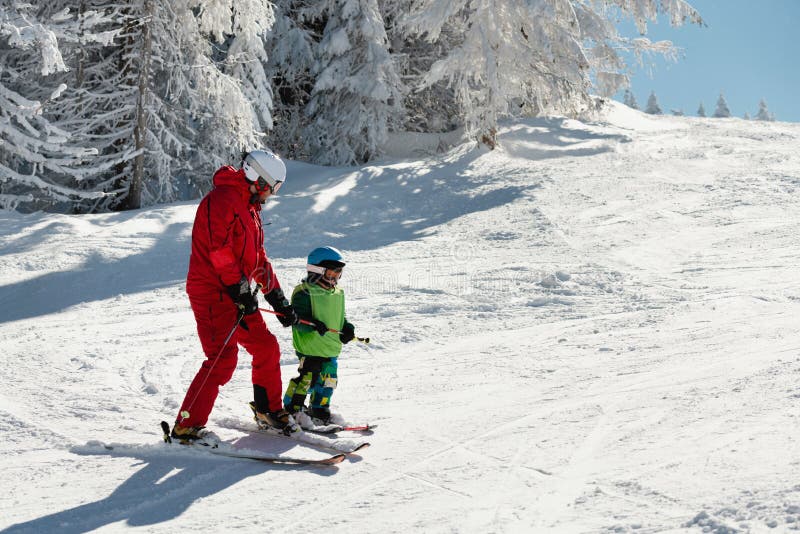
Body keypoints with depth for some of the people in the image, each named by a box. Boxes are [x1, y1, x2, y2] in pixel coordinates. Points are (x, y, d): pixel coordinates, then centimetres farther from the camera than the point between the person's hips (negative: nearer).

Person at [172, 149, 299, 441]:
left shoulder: (250, 207, 20)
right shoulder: (222, 199, -12)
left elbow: (258, 256, 23)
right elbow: (219, 250, -22)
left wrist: (278, 299, 19)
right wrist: (239, 290, -23)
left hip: (237, 294, 10)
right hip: (213, 293, -10)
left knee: (267, 348, 12)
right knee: (223, 358, -16)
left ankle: (269, 410, 29)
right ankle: (187, 426, -10)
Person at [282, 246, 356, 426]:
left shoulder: (338, 294, 14)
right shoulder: (304, 293, -11)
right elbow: (297, 318, -17)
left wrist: (347, 329, 6)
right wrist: (313, 324, -34)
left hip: (332, 347, 8)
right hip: (310, 346, -8)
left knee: (329, 380, 11)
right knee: (307, 378, -10)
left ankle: (319, 412, 27)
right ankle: (292, 409, 6)